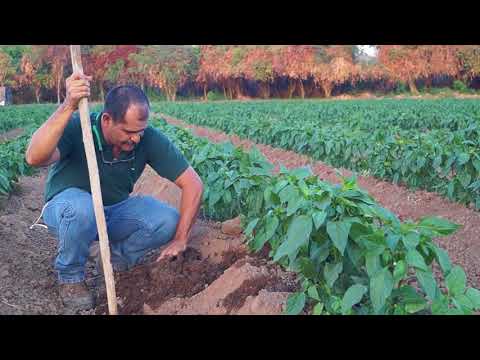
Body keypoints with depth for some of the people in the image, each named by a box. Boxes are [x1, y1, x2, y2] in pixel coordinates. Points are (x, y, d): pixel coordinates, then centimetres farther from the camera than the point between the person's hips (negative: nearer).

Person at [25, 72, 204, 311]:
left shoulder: (149, 139, -20)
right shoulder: (77, 128, -27)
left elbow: (193, 184, -17)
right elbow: (34, 158, -47)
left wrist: (180, 240, -20)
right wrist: (68, 107, -55)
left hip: (115, 211, 3)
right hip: (66, 208, -3)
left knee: (168, 222, -21)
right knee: (82, 207, -39)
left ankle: (118, 256, 8)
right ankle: (70, 277, -10)